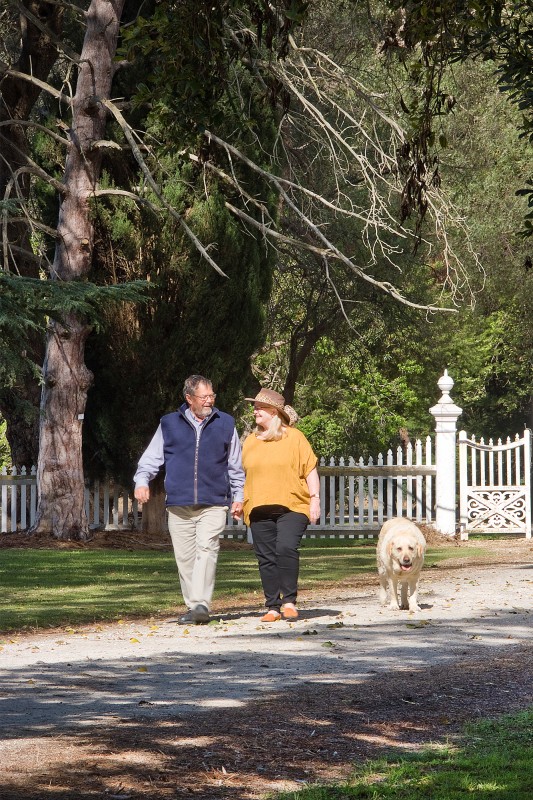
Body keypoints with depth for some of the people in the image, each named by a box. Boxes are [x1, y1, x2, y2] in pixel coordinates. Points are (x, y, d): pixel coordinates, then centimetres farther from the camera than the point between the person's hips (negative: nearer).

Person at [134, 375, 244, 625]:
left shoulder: (225, 424, 11)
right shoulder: (169, 424, 10)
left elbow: (235, 466, 18)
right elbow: (151, 458, 13)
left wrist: (238, 497, 12)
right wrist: (142, 480, -5)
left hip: (213, 504, -1)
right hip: (178, 505, 2)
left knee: (206, 549, -18)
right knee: (185, 557, 2)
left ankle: (201, 604, -24)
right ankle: (192, 607, 11)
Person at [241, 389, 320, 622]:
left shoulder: (294, 437, 3)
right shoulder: (250, 441, 15)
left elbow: (310, 470, 3)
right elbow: (242, 474, 22)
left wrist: (315, 499, -4)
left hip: (291, 506, -4)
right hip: (259, 509, 4)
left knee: (286, 549, -21)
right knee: (266, 558, 2)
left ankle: (289, 601, -10)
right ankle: (273, 607, 7)